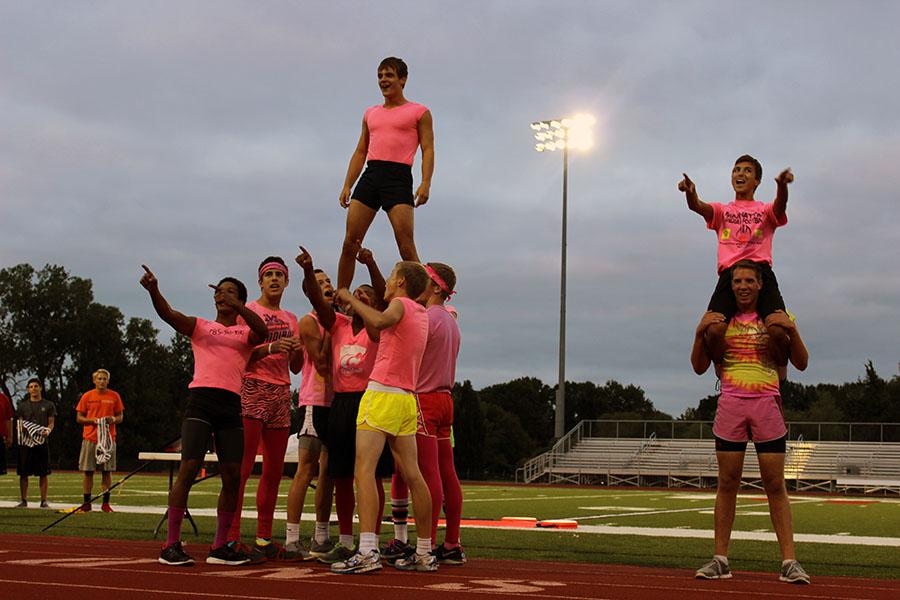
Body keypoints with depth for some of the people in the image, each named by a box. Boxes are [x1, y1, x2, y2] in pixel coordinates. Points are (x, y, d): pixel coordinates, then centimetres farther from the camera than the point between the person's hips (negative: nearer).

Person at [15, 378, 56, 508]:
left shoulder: (48, 405, 9)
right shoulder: (23, 405, 13)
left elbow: (51, 422, 6)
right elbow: (19, 423, 11)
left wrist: (48, 430, -15)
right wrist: (21, 428, -13)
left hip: (42, 441, -1)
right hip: (25, 442, 1)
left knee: (43, 473, -1)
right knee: (23, 473, 1)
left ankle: (44, 501, 4)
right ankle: (24, 500, 10)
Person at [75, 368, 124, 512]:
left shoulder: (114, 396, 6)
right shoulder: (87, 396, 4)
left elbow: (120, 417, 11)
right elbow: (79, 418, 5)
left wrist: (113, 419, -11)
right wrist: (93, 420, -12)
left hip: (108, 439, 0)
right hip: (90, 439, 0)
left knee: (107, 472, 1)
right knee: (88, 472, 2)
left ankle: (106, 503, 8)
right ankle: (86, 503, 9)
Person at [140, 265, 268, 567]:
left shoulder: (245, 333, 15)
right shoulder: (200, 326, 14)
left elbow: (263, 332, -9)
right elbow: (168, 314, -4)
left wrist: (236, 304, -20)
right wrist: (154, 291, -24)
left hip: (231, 406, 2)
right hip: (201, 399, -2)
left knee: (233, 475, -1)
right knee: (188, 468, -12)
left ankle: (220, 547, 9)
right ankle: (172, 544, -8)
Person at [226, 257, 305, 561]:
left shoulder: (291, 319, 20)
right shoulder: (247, 311, 3)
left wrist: (298, 350, -1)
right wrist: (269, 348, -20)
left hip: (281, 393, 6)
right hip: (252, 389, -6)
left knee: (274, 470, 4)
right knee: (242, 467, -12)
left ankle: (264, 539, 9)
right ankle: (232, 538, -13)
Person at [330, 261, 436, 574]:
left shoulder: (401, 304, -5)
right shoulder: (422, 314, 19)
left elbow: (379, 322, -28)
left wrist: (350, 298, -14)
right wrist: (359, 304, 30)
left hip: (383, 393, -8)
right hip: (407, 399, 8)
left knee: (364, 469, -13)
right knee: (412, 475, 9)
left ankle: (367, 551, -24)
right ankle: (425, 553, 13)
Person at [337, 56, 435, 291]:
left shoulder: (419, 112, 10)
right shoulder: (370, 113, 24)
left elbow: (428, 149, 1)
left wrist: (425, 183, -14)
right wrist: (347, 185, 12)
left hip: (399, 176, -4)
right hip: (370, 175, 5)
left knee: (406, 246, -12)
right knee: (349, 242, -3)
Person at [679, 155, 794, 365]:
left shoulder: (765, 211, 22)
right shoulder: (722, 211, 25)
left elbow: (780, 207, -4)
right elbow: (698, 206, 2)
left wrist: (782, 185, -29)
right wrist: (690, 192, -24)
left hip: (761, 271, -1)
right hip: (729, 274, 1)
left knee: (778, 330, -24)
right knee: (714, 330, -23)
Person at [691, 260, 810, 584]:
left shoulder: (775, 318, 7)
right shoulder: (720, 319, 9)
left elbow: (801, 363, 4)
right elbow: (699, 367, 8)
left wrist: (791, 329, -11)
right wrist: (700, 332, -8)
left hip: (767, 405, -1)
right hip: (730, 405, 1)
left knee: (775, 485, -2)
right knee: (727, 483, 1)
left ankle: (789, 561, -1)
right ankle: (720, 560, 5)